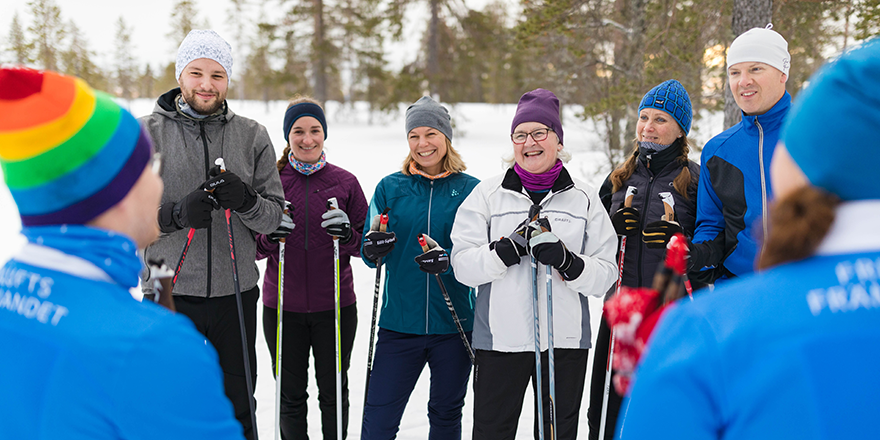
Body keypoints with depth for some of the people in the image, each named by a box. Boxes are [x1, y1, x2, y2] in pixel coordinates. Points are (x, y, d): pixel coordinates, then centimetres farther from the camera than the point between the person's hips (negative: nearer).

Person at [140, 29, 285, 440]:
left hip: (235, 294, 2)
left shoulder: (253, 136, 5)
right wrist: (177, 214, -20)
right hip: (168, 292, -2)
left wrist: (246, 201, -18)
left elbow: (274, 216, 4)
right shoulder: (146, 134, -1)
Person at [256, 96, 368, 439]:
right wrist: (270, 237, -15)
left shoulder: (345, 182, 2)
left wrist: (348, 236, -16)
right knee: (291, 397, 8)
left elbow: (366, 245, 5)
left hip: (334, 307, 0)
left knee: (334, 395, 8)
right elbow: (253, 248, 6)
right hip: (282, 307, 0)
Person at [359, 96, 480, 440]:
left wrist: (449, 261, -23)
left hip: (454, 322, 0)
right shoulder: (390, 188, 4)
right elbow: (369, 254, 4)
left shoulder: (470, 189, 1)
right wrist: (374, 250, -20)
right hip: (399, 321, 0)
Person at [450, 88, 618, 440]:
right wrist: (507, 250, -19)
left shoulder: (584, 198, 7)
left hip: (565, 340, 1)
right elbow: (463, 266, -3)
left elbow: (606, 275, 1)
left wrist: (568, 262, -18)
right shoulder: (487, 194, 5)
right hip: (501, 338, -1)